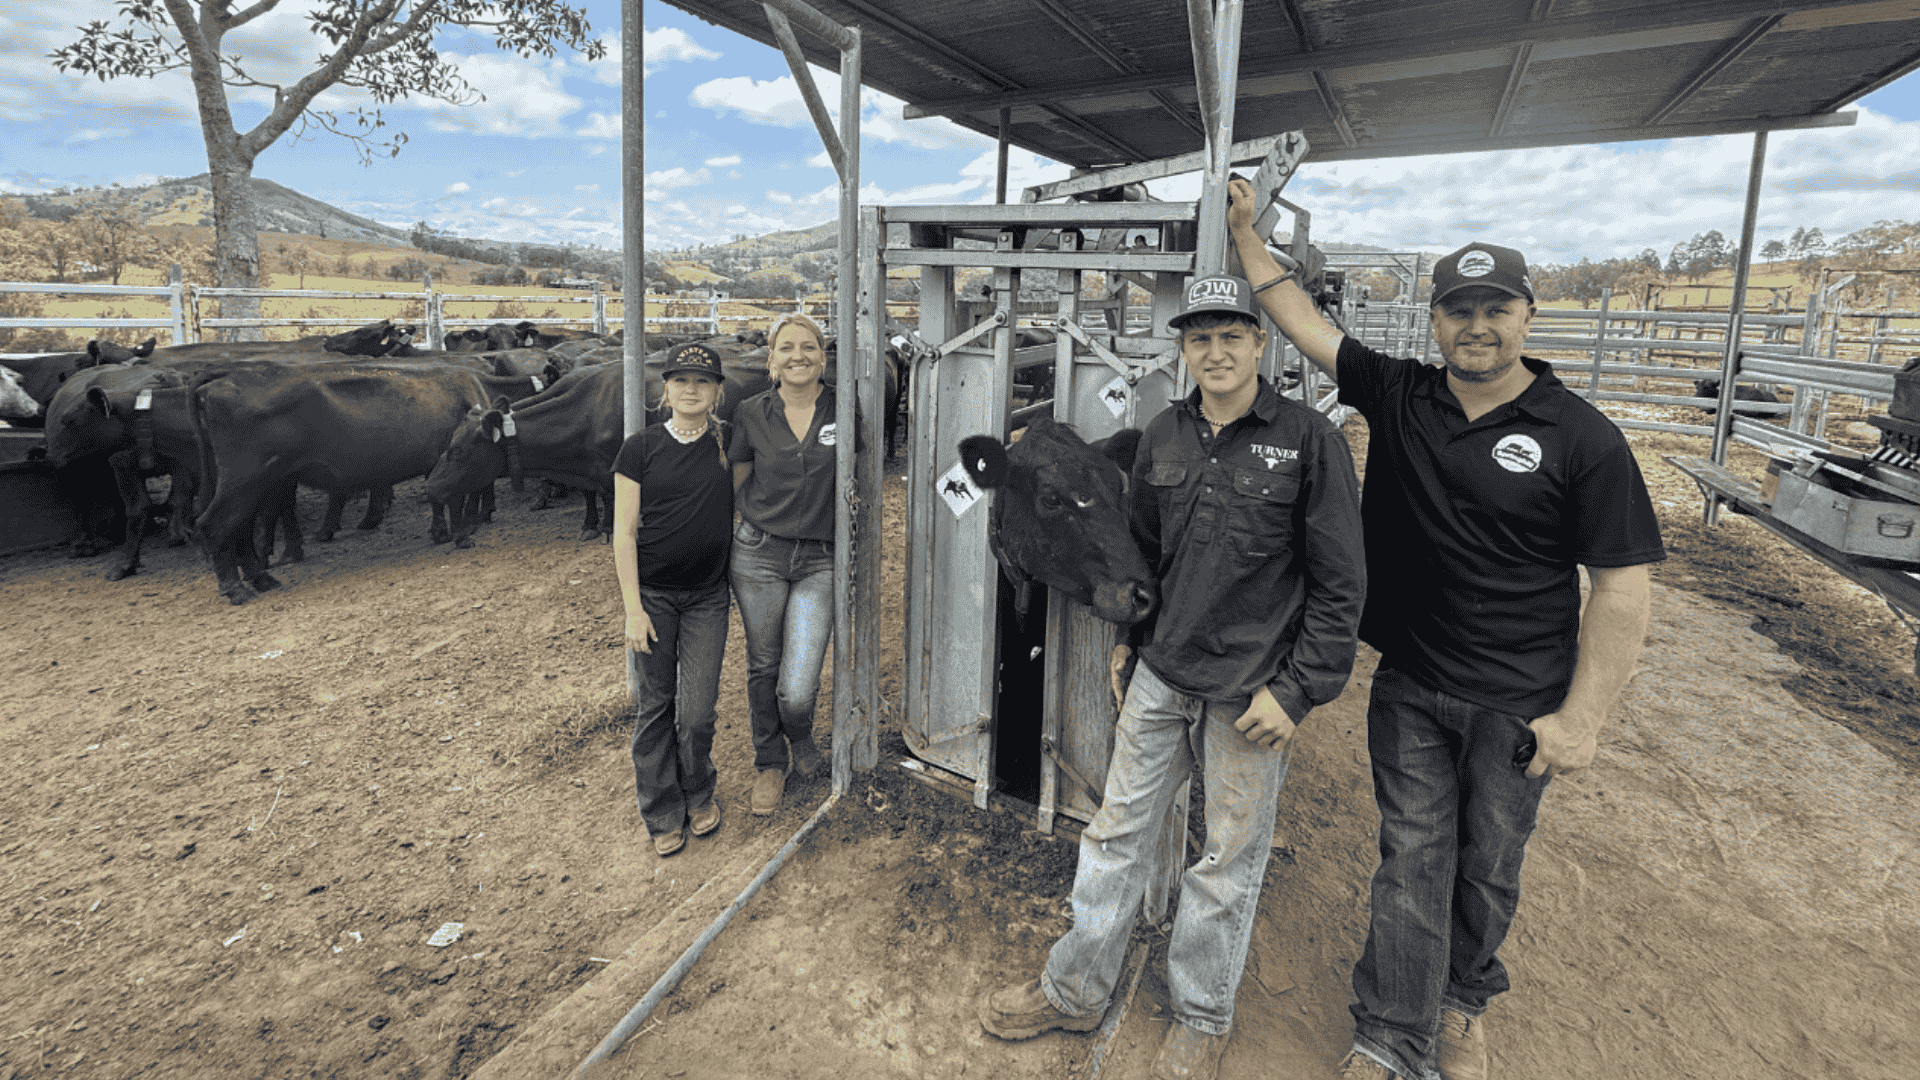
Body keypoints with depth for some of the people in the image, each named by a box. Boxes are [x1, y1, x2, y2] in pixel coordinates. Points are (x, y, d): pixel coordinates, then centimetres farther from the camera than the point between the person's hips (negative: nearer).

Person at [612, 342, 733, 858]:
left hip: (707, 597, 1)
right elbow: (623, 533, -4)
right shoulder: (641, 447, -5)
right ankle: (663, 815, 25)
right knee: (654, 706, 6)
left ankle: (699, 794, 30)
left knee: (698, 712, 1)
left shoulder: (730, 442, 0)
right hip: (653, 594, -1)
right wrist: (633, 608, -9)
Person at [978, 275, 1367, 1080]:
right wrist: (1129, 637, 16)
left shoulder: (1309, 440, -11)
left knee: (1230, 858, 11)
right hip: (1161, 674, 5)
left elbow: (1339, 584, -9)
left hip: (1250, 690, -4)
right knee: (1117, 831, 13)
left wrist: (1297, 690, -12)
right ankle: (1076, 989, 32)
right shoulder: (1164, 435, 4)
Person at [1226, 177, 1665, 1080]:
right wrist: (1246, 234, 2)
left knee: (1488, 868, 17)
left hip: (1516, 703, -1)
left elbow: (1622, 588, -10)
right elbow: (1304, 321, 4)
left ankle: (1465, 1003, 42)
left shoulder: (1580, 438, -11)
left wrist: (1582, 716, -13)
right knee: (1411, 860, 10)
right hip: (1408, 687, 2)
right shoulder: (1397, 396, -1)